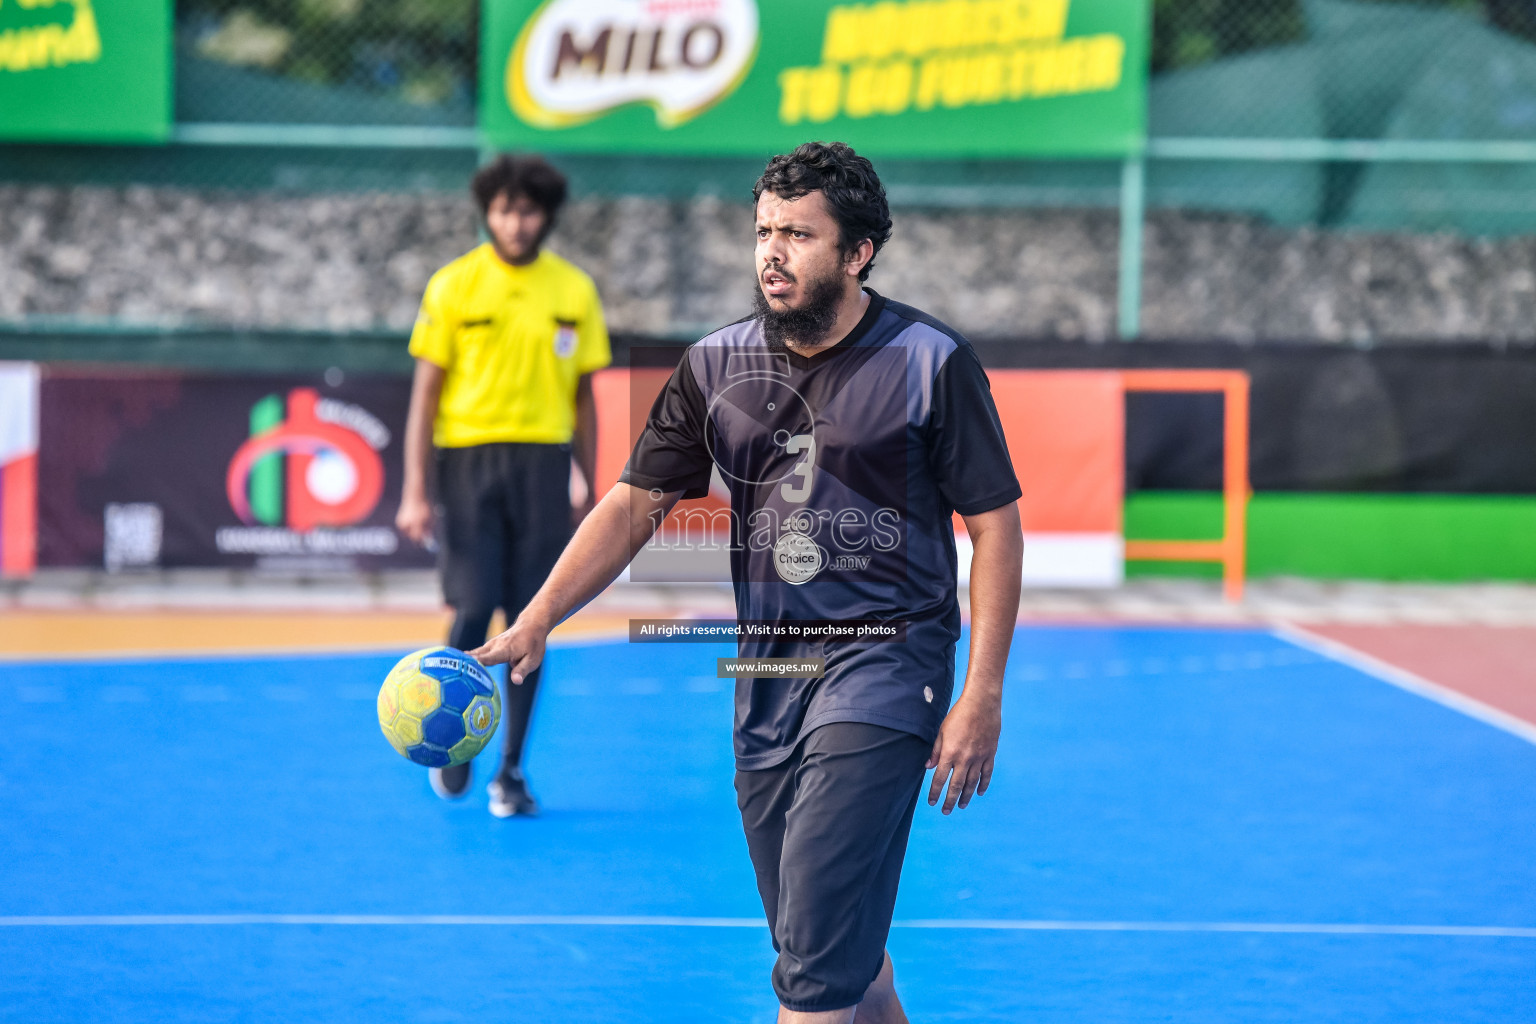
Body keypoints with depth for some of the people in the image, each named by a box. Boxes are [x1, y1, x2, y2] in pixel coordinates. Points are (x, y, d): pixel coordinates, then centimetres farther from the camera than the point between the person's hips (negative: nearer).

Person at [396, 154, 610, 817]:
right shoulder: (454, 286, 1)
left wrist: (590, 492, 9)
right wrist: (415, 493, -5)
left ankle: (511, 773, 9)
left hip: (542, 463, 2)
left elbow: (583, 397, 13)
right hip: (469, 457, -2)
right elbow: (425, 393, 1)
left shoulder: (574, 292, 7)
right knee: (474, 609, -9)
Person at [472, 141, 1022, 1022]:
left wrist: (982, 697, -9)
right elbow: (636, 502, 8)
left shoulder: (930, 361, -6)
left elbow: (996, 522, -4)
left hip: (883, 664, -5)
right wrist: (534, 624, -3)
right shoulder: (717, 365, 6)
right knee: (841, 949, 12)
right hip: (766, 675, 5)